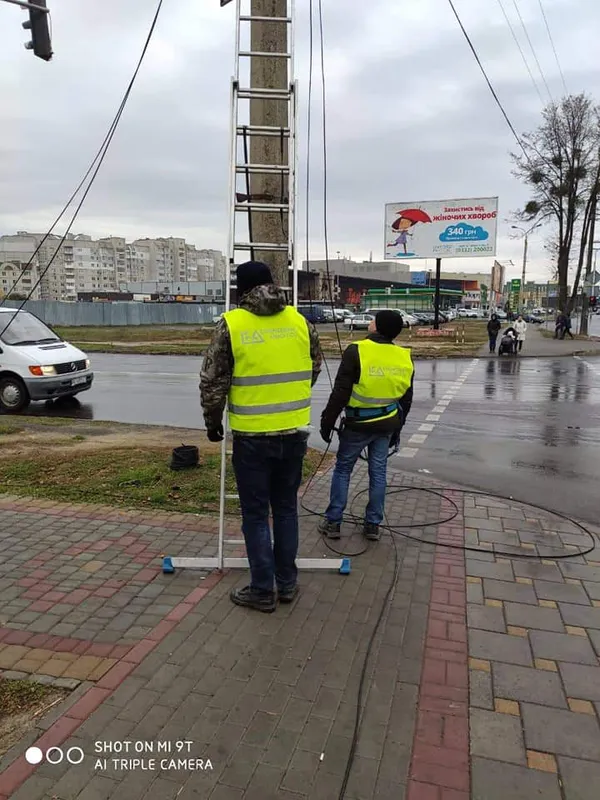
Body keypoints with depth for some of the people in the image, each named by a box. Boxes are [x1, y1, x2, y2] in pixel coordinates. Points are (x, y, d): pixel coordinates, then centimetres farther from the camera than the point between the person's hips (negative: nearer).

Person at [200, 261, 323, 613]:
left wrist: (213, 422, 10)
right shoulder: (300, 321, 3)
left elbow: (212, 382, -6)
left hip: (252, 436, -4)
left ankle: (263, 591, 18)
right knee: (286, 508, 17)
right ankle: (287, 584, 28)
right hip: (294, 432, 4)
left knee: (256, 514, 9)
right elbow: (315, 368, 15)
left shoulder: (231, 324, -8)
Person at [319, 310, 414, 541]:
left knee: (342, 469, 10)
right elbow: (406, 400, 11)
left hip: (358, 424, -4)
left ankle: (333, 522, 14)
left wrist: (327, 422, -5)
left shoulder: (356, 352, -16)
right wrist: (397, 429, 21)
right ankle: (373, 525, 21)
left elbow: (340, 393, -15)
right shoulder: (404, 358, 1)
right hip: (387, 425, 4)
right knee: (378, 473, 13)